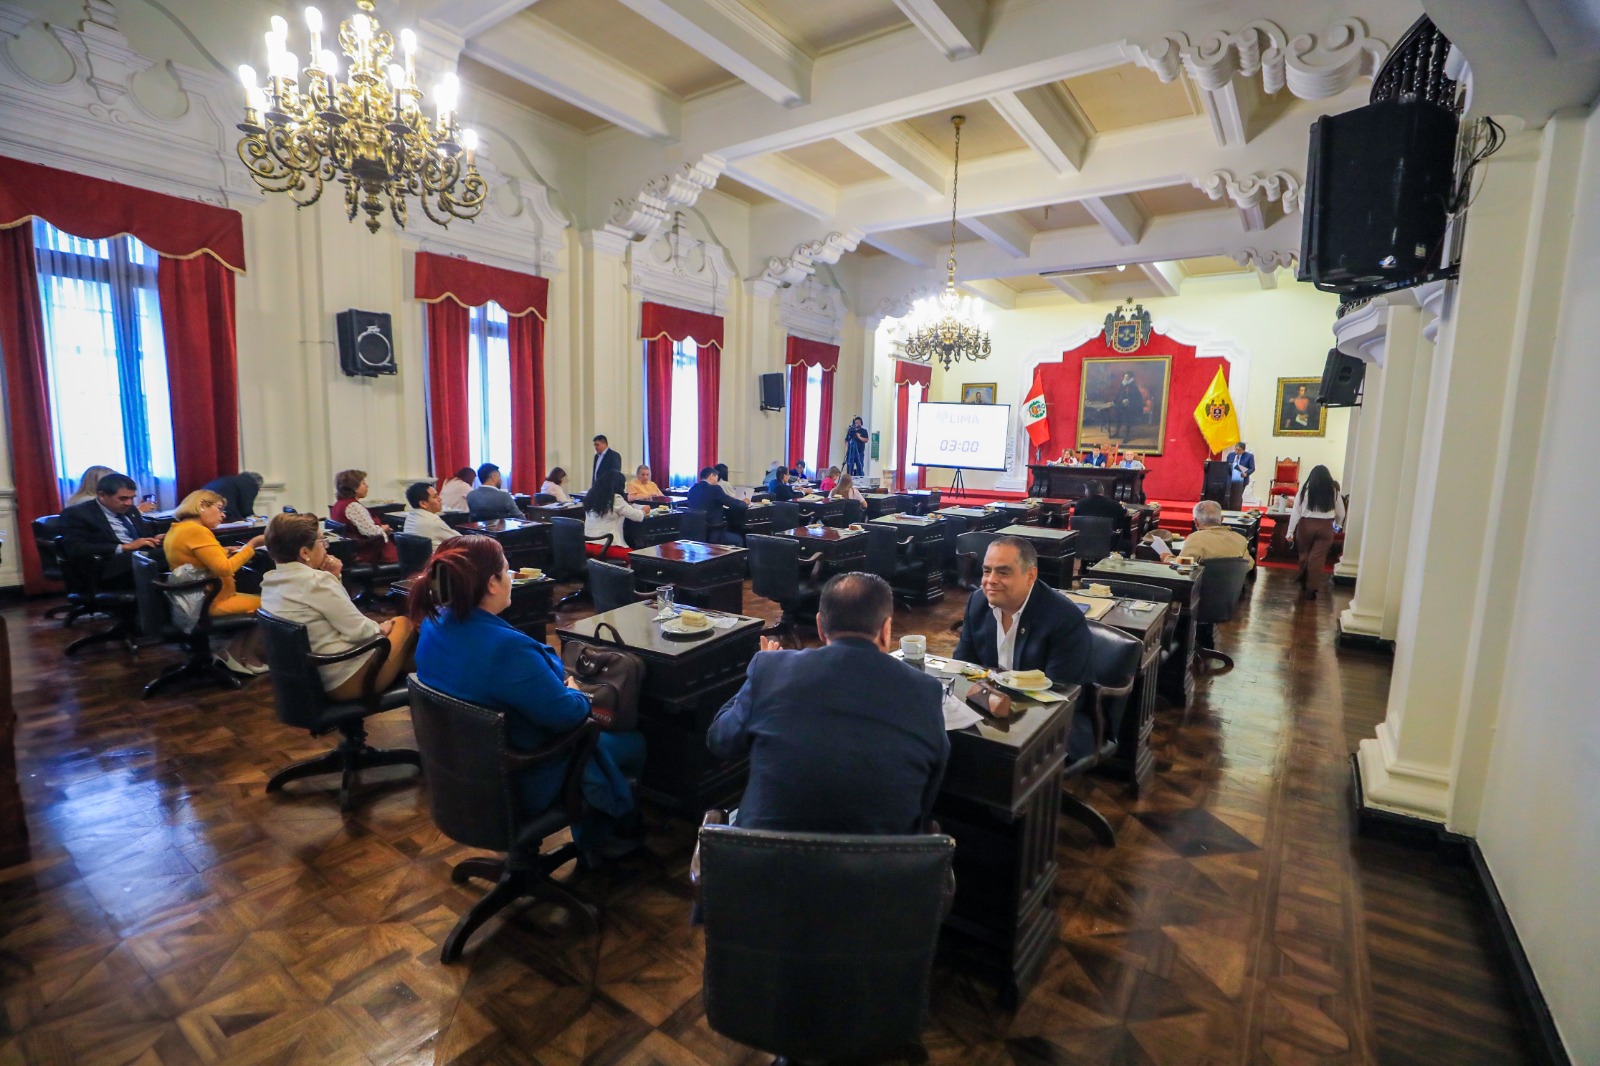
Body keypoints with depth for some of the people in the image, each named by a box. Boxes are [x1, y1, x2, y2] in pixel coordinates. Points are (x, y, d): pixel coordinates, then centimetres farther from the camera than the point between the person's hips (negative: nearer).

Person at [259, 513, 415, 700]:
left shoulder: (270, 581, 4)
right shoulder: (316, 580, -23)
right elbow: (357, 630, -20)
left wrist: (333, 579, 2)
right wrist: (380, 628, -1)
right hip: (345, 678, -9)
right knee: (403, 624, 11)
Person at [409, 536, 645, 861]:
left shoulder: (433, 624, -10)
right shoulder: (507, 648, -38)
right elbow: (567, 715, -25)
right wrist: (575, 693, -5)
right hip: (522, 778, -8)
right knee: (633, 744, 15)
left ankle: (592, 836, 39)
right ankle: (622, 829, 40)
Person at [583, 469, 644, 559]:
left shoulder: (592, 496, 9)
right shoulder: (615, 499, -11)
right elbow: (638, 516, -5)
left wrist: (628, 506, 30)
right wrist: (644, 511, 16)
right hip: (607, 547, -8)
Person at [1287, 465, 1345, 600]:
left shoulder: (1305, 489, -4)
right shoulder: (1334, 491, 0)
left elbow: (1296, 511, -6)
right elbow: (1341, 513, 10)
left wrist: (1290, 531, -2)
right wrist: (1337, 524, 31)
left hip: (1306, 525, 0)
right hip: (1325, 527, 0)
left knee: (1304, 554, 17)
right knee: (1318, 558, 2)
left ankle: (1303, 584, 31)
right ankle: (1311, 589, 1)